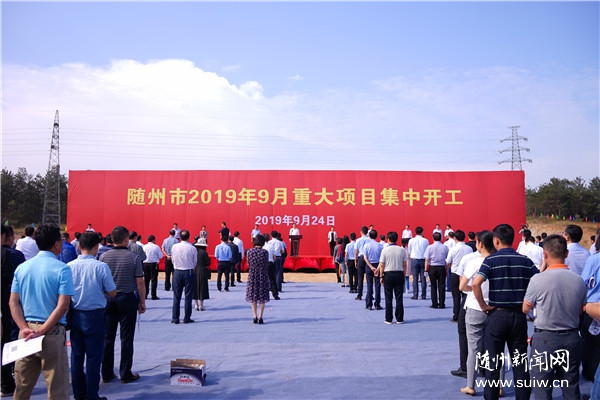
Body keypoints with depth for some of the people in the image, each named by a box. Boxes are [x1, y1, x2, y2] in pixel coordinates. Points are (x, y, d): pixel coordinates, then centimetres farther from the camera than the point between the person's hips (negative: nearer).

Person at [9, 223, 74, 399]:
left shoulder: (22, 267, 6)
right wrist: (42, 331, -13)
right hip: (52, 332, -5)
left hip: (26, 332, 6)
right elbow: (62, 306, -17)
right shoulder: (62, 269, -11)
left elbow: (13, 302, 3)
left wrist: (24, 328, -5)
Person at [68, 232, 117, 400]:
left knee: (76, 356, 15)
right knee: (93, 357, 6)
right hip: (94, 315, -4)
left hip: (74, 315, 4)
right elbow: (112, 293, -8)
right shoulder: (101, 267, -15)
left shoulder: (69, 266, -5)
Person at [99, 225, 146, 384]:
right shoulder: (134, 257, -9)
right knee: (126, 338, 4)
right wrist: (142, 302, 1)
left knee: (108, 337, 11)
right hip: (127, 299, -3)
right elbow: (140, 282, -8)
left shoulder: (104, 256, -2)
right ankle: (126, 374, 11)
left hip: (108, 299, 3)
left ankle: (107, 374, 19)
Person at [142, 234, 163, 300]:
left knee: (146, 280, 12)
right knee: (154, 279, 2)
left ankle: (145, 295, 16)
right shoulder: (156, 247, -9)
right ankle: (153, 295, 1)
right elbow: (160, 256, -5)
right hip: (154, 264, -3)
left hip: (145, 264, 3)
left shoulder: (144, 247, -1)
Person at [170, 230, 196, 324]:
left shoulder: (174, 247, -4)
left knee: (176, 296, 9)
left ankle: (175, 318, 12)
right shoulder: (192, 248, -9)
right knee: (188, 296, 5)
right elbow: (195, 262, 0)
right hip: (189, 273, -2)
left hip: (177, 272, 2)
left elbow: (173, 260, 6)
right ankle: (187, 318, 9)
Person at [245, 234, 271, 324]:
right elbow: (266, 264, -1)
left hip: (252, 274, 2)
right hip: (262, 275, -1)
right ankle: (260, 317, 5)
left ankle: (255, 316, 10)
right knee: (262, 297, 7)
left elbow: (248, 264, 3)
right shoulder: (265, 252, -9)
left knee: (253, 296, 12)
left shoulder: (249, 251, -4)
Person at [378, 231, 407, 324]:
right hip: (399, 274, 2)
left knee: (388, 298, 4)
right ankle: (399, 319, 10)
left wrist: (381, 276, 4)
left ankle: (389, 319, 6)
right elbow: (404, 265, 2)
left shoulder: (385, 250, -6)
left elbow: (382, 265, -5)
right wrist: (403, 275, 11)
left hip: (388, 274, -2)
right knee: (399, 298, 7)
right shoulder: (402, 250, 0)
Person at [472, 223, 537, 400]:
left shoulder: (491, 260, -9)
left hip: (497, 314, -3)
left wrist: (483, 305, -11)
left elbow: (476, 283, -23)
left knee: (493, 364, 9)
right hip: (519, 315, 3)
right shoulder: (525, 261, 1)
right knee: (520, 363, 13)